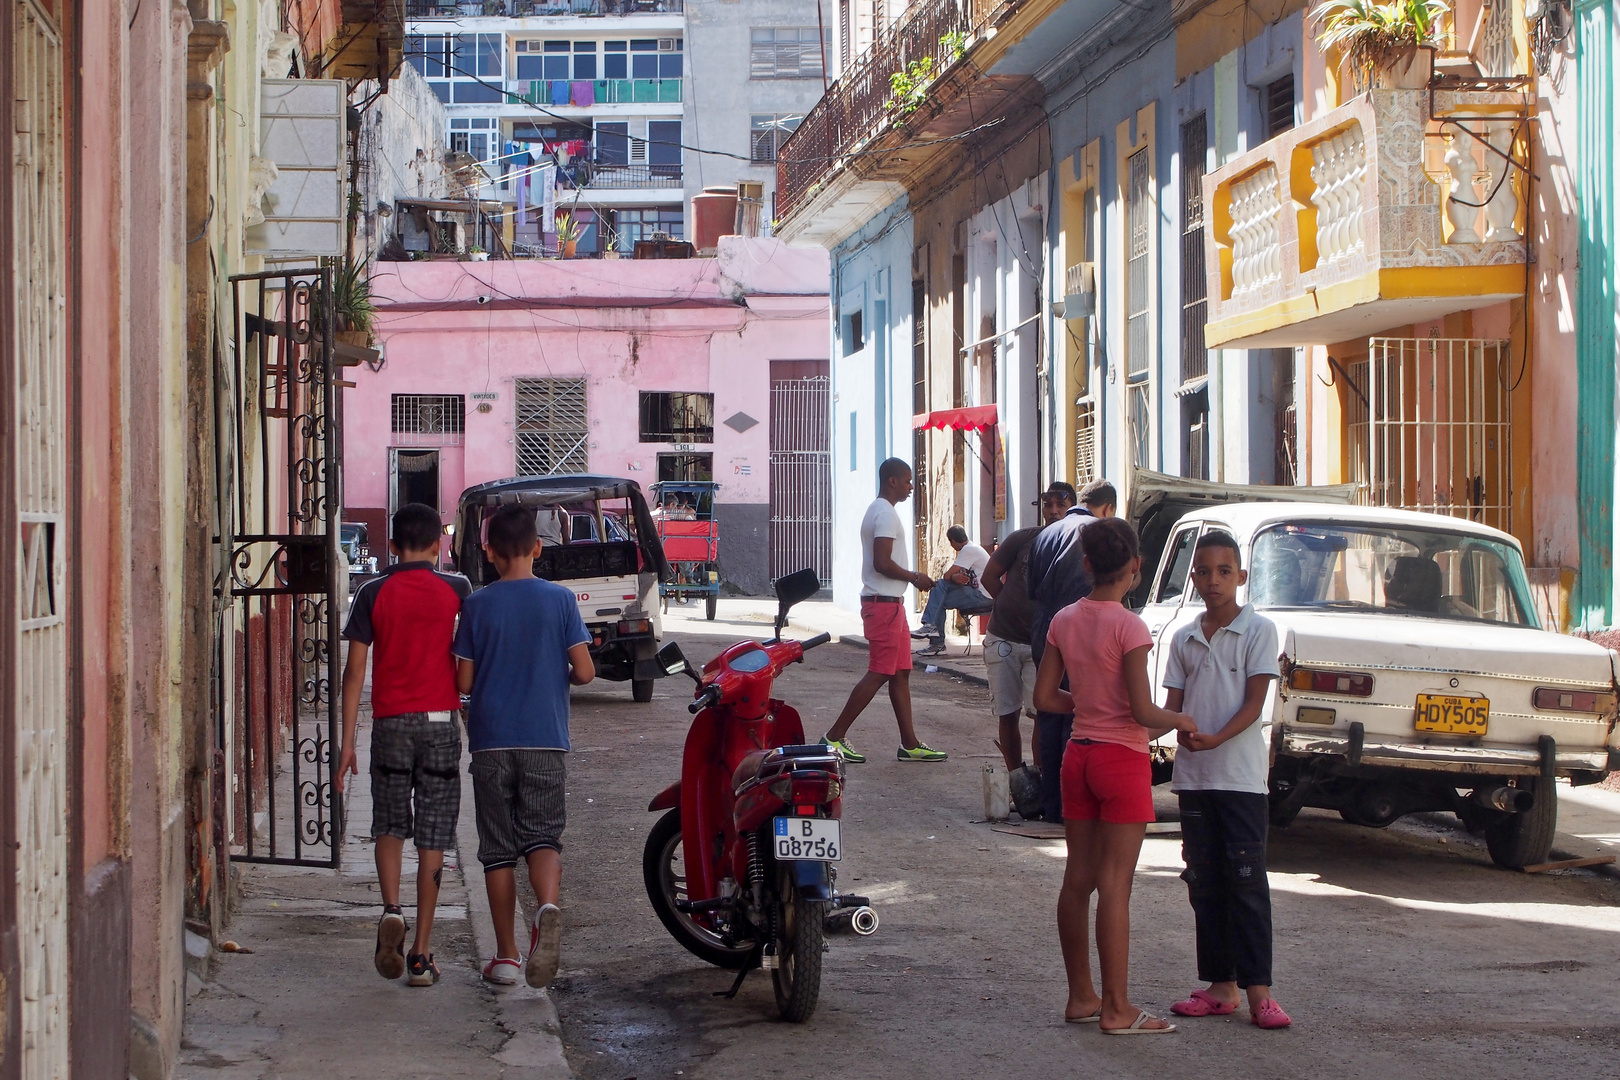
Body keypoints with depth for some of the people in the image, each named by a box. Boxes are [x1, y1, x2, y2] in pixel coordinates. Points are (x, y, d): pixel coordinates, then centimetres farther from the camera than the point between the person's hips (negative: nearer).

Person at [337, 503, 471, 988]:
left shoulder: (372, 594, -1)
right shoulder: (456, 590, 0)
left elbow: (355, 671, -3)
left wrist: (347, 742, 1)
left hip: (390, 724, 0)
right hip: (440, 722, 0)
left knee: (389, 826, 16)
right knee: (432, 837, 4)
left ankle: (391, 910, -9)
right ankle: (421, 952, 3)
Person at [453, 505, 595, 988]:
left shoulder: (477, 605, -1)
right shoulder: (559, 599, -1)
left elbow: (464, 681, 1)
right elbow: (584, 672, -4)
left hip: (491, 740, 0)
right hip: (545, 740, 0)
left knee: (498, 847, 7)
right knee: (543, 835, 3)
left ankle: (506, 956, 8)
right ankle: (548, 906, -29)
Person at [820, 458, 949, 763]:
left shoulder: (877, 510, 18)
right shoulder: (886, 513, -15)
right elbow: (883, 563, -23)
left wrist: (912, 579, 17)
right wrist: (914, 577, -10)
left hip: (889, 603, 11)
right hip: (885, 603, -11)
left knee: (901, 672, 10)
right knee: (879, 674, -9)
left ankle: (909, 743, 11)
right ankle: (835, 736, -7)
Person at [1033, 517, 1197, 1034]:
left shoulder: (1064, 622, 3)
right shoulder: (1128, 627, -16)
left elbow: (1044, 698, 7)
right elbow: (1143, 711, -18)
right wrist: (1181, 721, 0)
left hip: (1078, 754, 7)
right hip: (1122, 758, -6)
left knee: (1078, 879, 12)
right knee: (1114, 885, -4)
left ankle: (1080, 996, 20)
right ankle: (1116, 1008, -1)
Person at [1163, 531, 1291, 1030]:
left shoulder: (1258, 630, -2)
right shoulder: (1184, 639, 11)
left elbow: (1255, 702, -9)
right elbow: (1172, 704, 7)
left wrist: (1216, 738, -25)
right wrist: (1178, 726, -17)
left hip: (1241, 774, -5)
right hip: (1193, 774, 5)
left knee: (1246, 879, -7)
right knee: (1204, 882, 7)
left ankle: (1258, 990, -7)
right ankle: (1221, 985, 13)